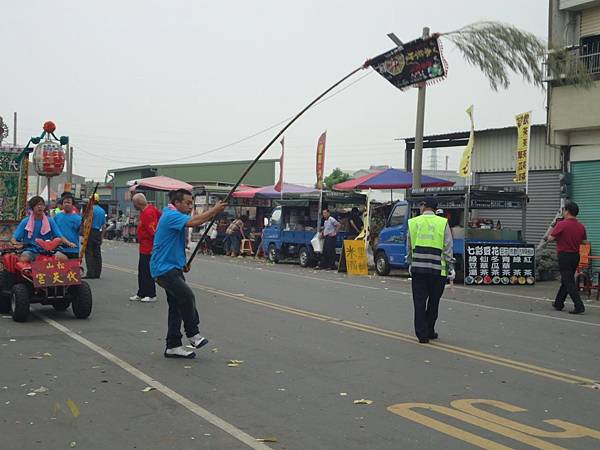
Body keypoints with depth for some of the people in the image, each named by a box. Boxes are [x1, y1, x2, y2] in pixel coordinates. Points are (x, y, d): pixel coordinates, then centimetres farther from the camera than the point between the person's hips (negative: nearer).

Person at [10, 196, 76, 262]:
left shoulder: (50, 221, 9)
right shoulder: (25, 222, 6)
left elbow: (60, 236, 4)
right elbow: (13, 238, 4)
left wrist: (69, 243, -16)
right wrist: (15, 243, -20)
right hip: (30, 251, -1)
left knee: (63, 258, -24)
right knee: (24, 258, -35)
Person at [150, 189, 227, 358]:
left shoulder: (174, 215, 16)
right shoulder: (171, 216, -18)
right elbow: (193, 222, -31)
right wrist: (214, 210, -24)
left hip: (173, 268, 11)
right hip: (164, 268, -11)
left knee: (177, 306, 8)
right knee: (187, 296, -22)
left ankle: (173, 346, 12)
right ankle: (193, 334, -7)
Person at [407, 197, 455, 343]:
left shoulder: (413, 222, 6)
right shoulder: (442, 223, 0)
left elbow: (409, 247, 11)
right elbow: (448, 248, -3)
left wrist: (410, 263, 23)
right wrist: (450, 267, 1)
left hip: (417, 268, 1)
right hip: (437, 269, -1)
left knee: (419, 301, 4)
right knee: (433, 301, 12)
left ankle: (422, 334, 2)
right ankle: (429, 331, 20)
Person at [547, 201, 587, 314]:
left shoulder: (561, 225, -16)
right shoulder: (581, 226, 3)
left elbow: (550, 238, -13)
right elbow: (585, 241, 11)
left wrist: (552, 228, 5)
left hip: (564, 256, -7)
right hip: (576, 255, 7)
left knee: (569, 282, -5)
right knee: (565, 280, 18)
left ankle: (579, 306, -13)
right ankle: (558, 303, 28)